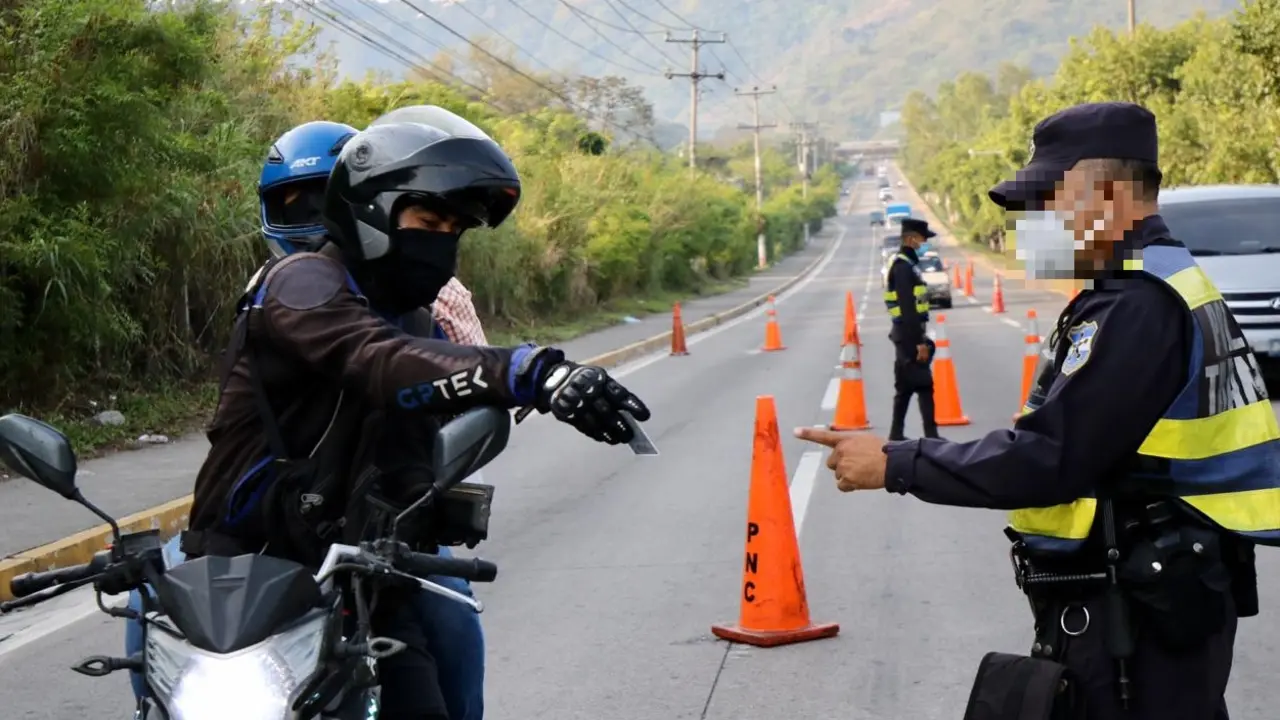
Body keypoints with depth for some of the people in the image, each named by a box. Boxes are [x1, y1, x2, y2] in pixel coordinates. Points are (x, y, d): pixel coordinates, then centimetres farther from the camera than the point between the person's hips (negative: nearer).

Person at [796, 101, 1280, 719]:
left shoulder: (1136, 307, -20)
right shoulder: (1166, 288, 14)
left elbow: (1047, 459, -24)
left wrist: (894, 465, -18)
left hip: (1135, 617, -10)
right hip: (1159, 592, 10)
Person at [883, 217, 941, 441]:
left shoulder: (906, 263, 16)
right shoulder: (903, 266, -15)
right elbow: (907, 307, -21)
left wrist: (919, 337, 20)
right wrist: (919, 342, -22)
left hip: (907, 332, 10)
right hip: (908, 334, -10)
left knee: (906, 387, 13)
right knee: (923, 385, -9)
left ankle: (896, 435, 18)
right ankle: (931, 436, -8)